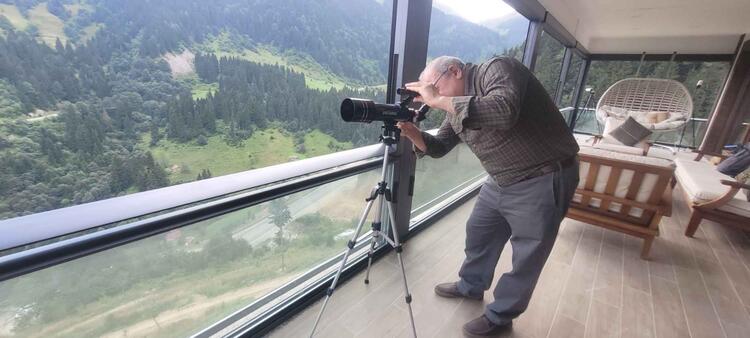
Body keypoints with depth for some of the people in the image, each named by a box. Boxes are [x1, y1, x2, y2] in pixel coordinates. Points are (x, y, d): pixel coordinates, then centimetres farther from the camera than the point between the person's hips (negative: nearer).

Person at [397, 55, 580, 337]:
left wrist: (438, 100, -33)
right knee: (478, 232, 19)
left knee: (527, 255, 7)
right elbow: (439, 147, 8)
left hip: (543, 179, -8)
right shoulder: (456, 107, 5)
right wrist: (413, 133, -12)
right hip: (501, 181, 9)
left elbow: (504, 112, -40)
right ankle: (471, 286, 44)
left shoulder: (497, 68, -19)